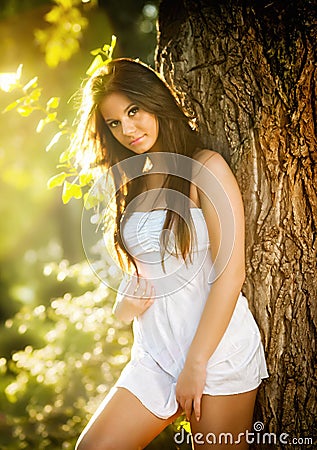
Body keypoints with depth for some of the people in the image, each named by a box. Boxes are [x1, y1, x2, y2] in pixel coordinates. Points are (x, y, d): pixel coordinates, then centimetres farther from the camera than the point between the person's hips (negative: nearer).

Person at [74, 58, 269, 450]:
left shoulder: (206, 167, -8)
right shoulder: (133, 183, 11)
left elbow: (231, 273, -14)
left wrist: (196, 363, -15)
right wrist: (123, 305, -3)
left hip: (218, 348, -5)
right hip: (155, 355, 6)